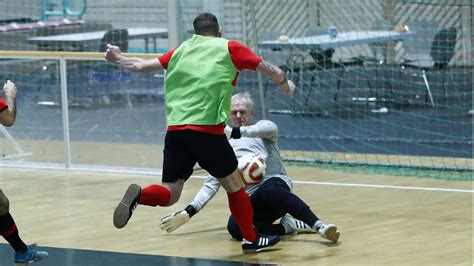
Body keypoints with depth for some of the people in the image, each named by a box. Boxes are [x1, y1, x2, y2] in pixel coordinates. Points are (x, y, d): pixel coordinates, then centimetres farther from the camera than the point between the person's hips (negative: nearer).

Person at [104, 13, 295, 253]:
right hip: (207, 129, -3)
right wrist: (284, 84, 32)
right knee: (233, 185, 15)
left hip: (175, 130, 3)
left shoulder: (181, 50, 18)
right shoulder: (229, 48, 9)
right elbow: (270, 70, 11)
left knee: (169, 193, 6)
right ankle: (251, 239, 22)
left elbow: (141, 66, 20)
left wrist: (118, 59, 39)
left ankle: (138, 195, -23)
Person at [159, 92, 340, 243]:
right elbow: (212, 185, 18)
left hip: (276, 184, -3)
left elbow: (268, 128, -16)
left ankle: (319, 226, -45)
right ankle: (287, 226, -16)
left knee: (268, 190, -42)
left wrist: (234, 132, -32)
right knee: (235, 228, -33)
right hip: (250, 201, 3)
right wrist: (188, 213, 4)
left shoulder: (263, 128, 12)